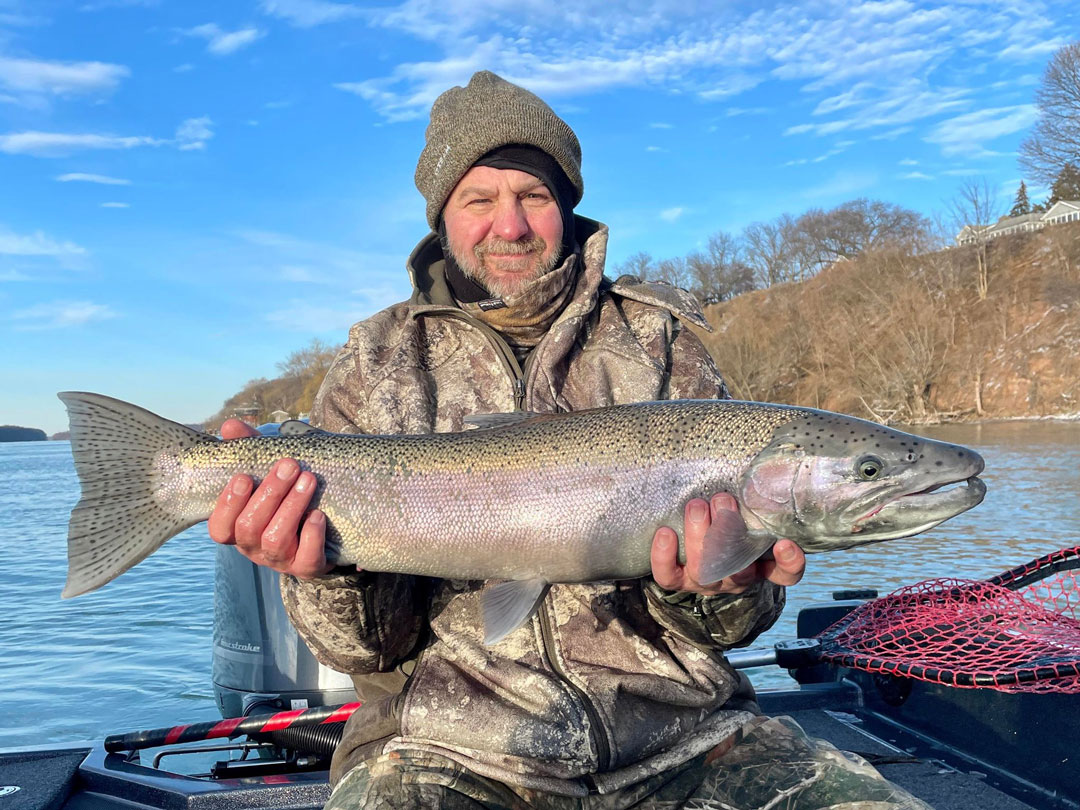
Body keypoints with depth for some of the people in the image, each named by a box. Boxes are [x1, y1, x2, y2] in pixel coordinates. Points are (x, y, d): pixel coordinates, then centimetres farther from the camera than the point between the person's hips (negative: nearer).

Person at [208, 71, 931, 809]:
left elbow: (729, 626, 3)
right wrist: (328, 573, -20)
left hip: (674, 729, 2)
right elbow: (373, 645, 0)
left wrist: (710, 589, -19)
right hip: (454, 743, -1)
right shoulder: (377, 367, 4)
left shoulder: (657, 339, 5)